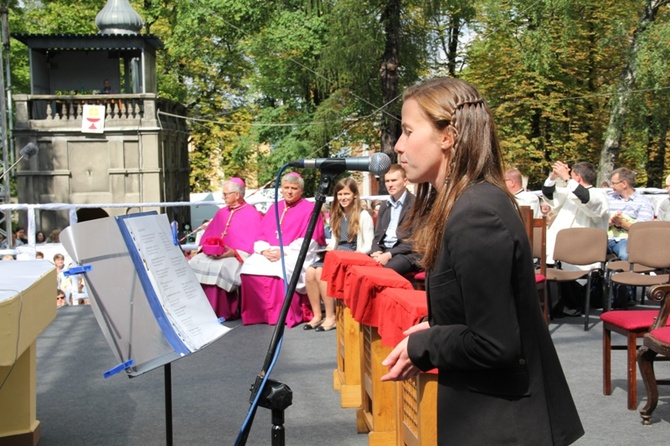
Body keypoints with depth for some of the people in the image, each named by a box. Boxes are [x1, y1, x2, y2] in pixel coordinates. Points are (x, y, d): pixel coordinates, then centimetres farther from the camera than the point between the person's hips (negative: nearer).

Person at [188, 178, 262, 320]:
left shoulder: (252, 215, -1)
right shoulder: (221, 213, 20)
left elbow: (253, 243, -10)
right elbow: (208, 235, 18)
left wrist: (234, 252, -21)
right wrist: (206, 248, -4)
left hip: (238, 257, -6)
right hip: (214, 254, 6)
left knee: (218, 267, -35)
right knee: (194, 264, -19)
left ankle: (220, 312, -25)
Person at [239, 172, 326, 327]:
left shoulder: (310, 209, 2)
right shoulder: (274, 208, 19)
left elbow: (308, 241, -7)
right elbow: (261, 235, 14)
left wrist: (284, 251, -17)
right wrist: (264, 249, -9)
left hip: (296, 255, -5)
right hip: (269, 254, 5)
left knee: (279, 270, -35)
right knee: (249, 268, -23)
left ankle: (284, 314, -23)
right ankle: (258, 313, -15)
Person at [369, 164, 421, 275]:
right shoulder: (384, 205, 19)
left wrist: (389, 254, -18)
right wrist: (377, 251, -5)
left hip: (407, 253, -6)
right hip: (384, 250, 6)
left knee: (384, 269, -35)